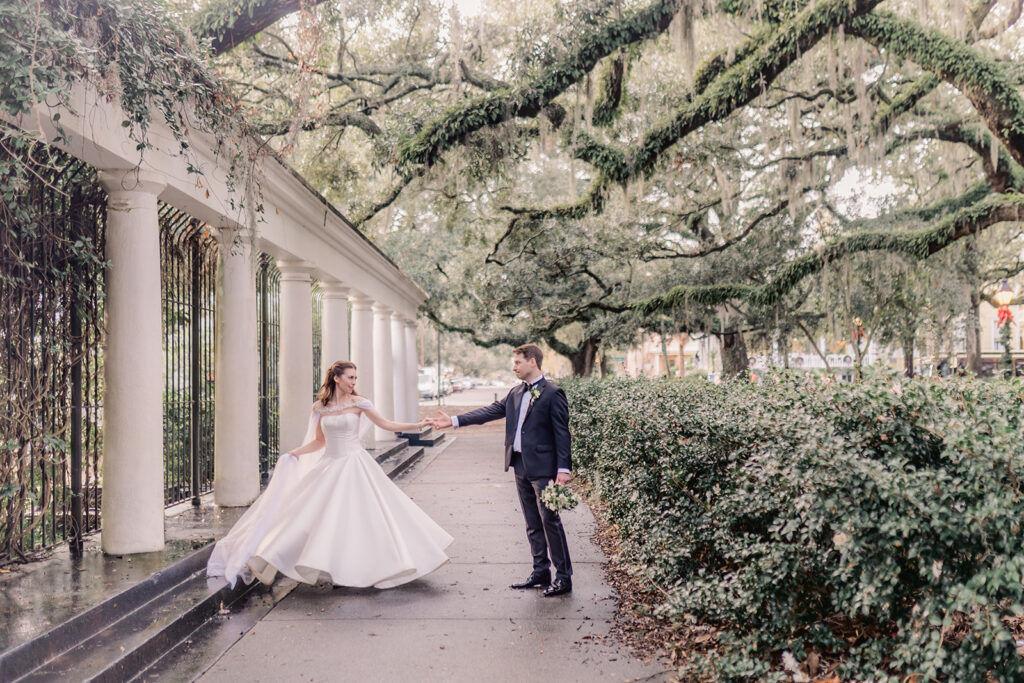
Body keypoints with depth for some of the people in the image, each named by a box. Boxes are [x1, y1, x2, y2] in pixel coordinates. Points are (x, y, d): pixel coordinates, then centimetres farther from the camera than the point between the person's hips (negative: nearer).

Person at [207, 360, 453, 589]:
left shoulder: (357, 403, -3)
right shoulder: (320, 407, 4)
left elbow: (386, 424, -2)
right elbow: (319, 441, 13)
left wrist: (417, 425, -9)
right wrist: (293, 454, 2)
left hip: (355, 465, -2)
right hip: (330, 467, 2)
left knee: (364, 514, -5)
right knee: (309, 513, -3)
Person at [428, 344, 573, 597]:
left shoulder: (553, 393, -9)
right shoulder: (516, 393, 14)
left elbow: (562, 432, -11)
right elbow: (490, 411, 12)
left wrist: (564, 468, -16)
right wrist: (454, 420, 7)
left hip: (543, 467, -8)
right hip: (520, 466, 8)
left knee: (550, 521, -4)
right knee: (532, 524, 13)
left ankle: (563, 578, 5)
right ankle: (541, 573, 22)